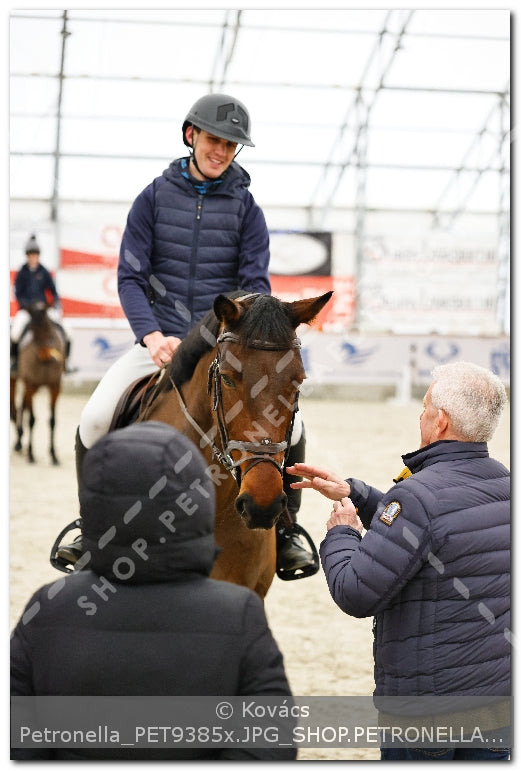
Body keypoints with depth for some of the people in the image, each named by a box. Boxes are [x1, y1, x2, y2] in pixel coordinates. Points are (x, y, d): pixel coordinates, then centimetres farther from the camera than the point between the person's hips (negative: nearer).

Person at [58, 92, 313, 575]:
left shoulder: (245, 207, 3)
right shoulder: (155, 197, 3)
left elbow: (256, 283, 0)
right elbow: (130, 276, -1)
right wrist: (152, 335, -17)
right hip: (161, 340, 0)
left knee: (289, 425, -19)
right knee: (95, 419, -21)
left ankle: (283, 532, 3)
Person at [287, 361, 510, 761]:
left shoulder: (420, 495, -22)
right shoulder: (504, 482, 5)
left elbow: (355, 595, -21)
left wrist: (340, 533, -3)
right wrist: (353, 494, 20)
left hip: (429, 699, -7)